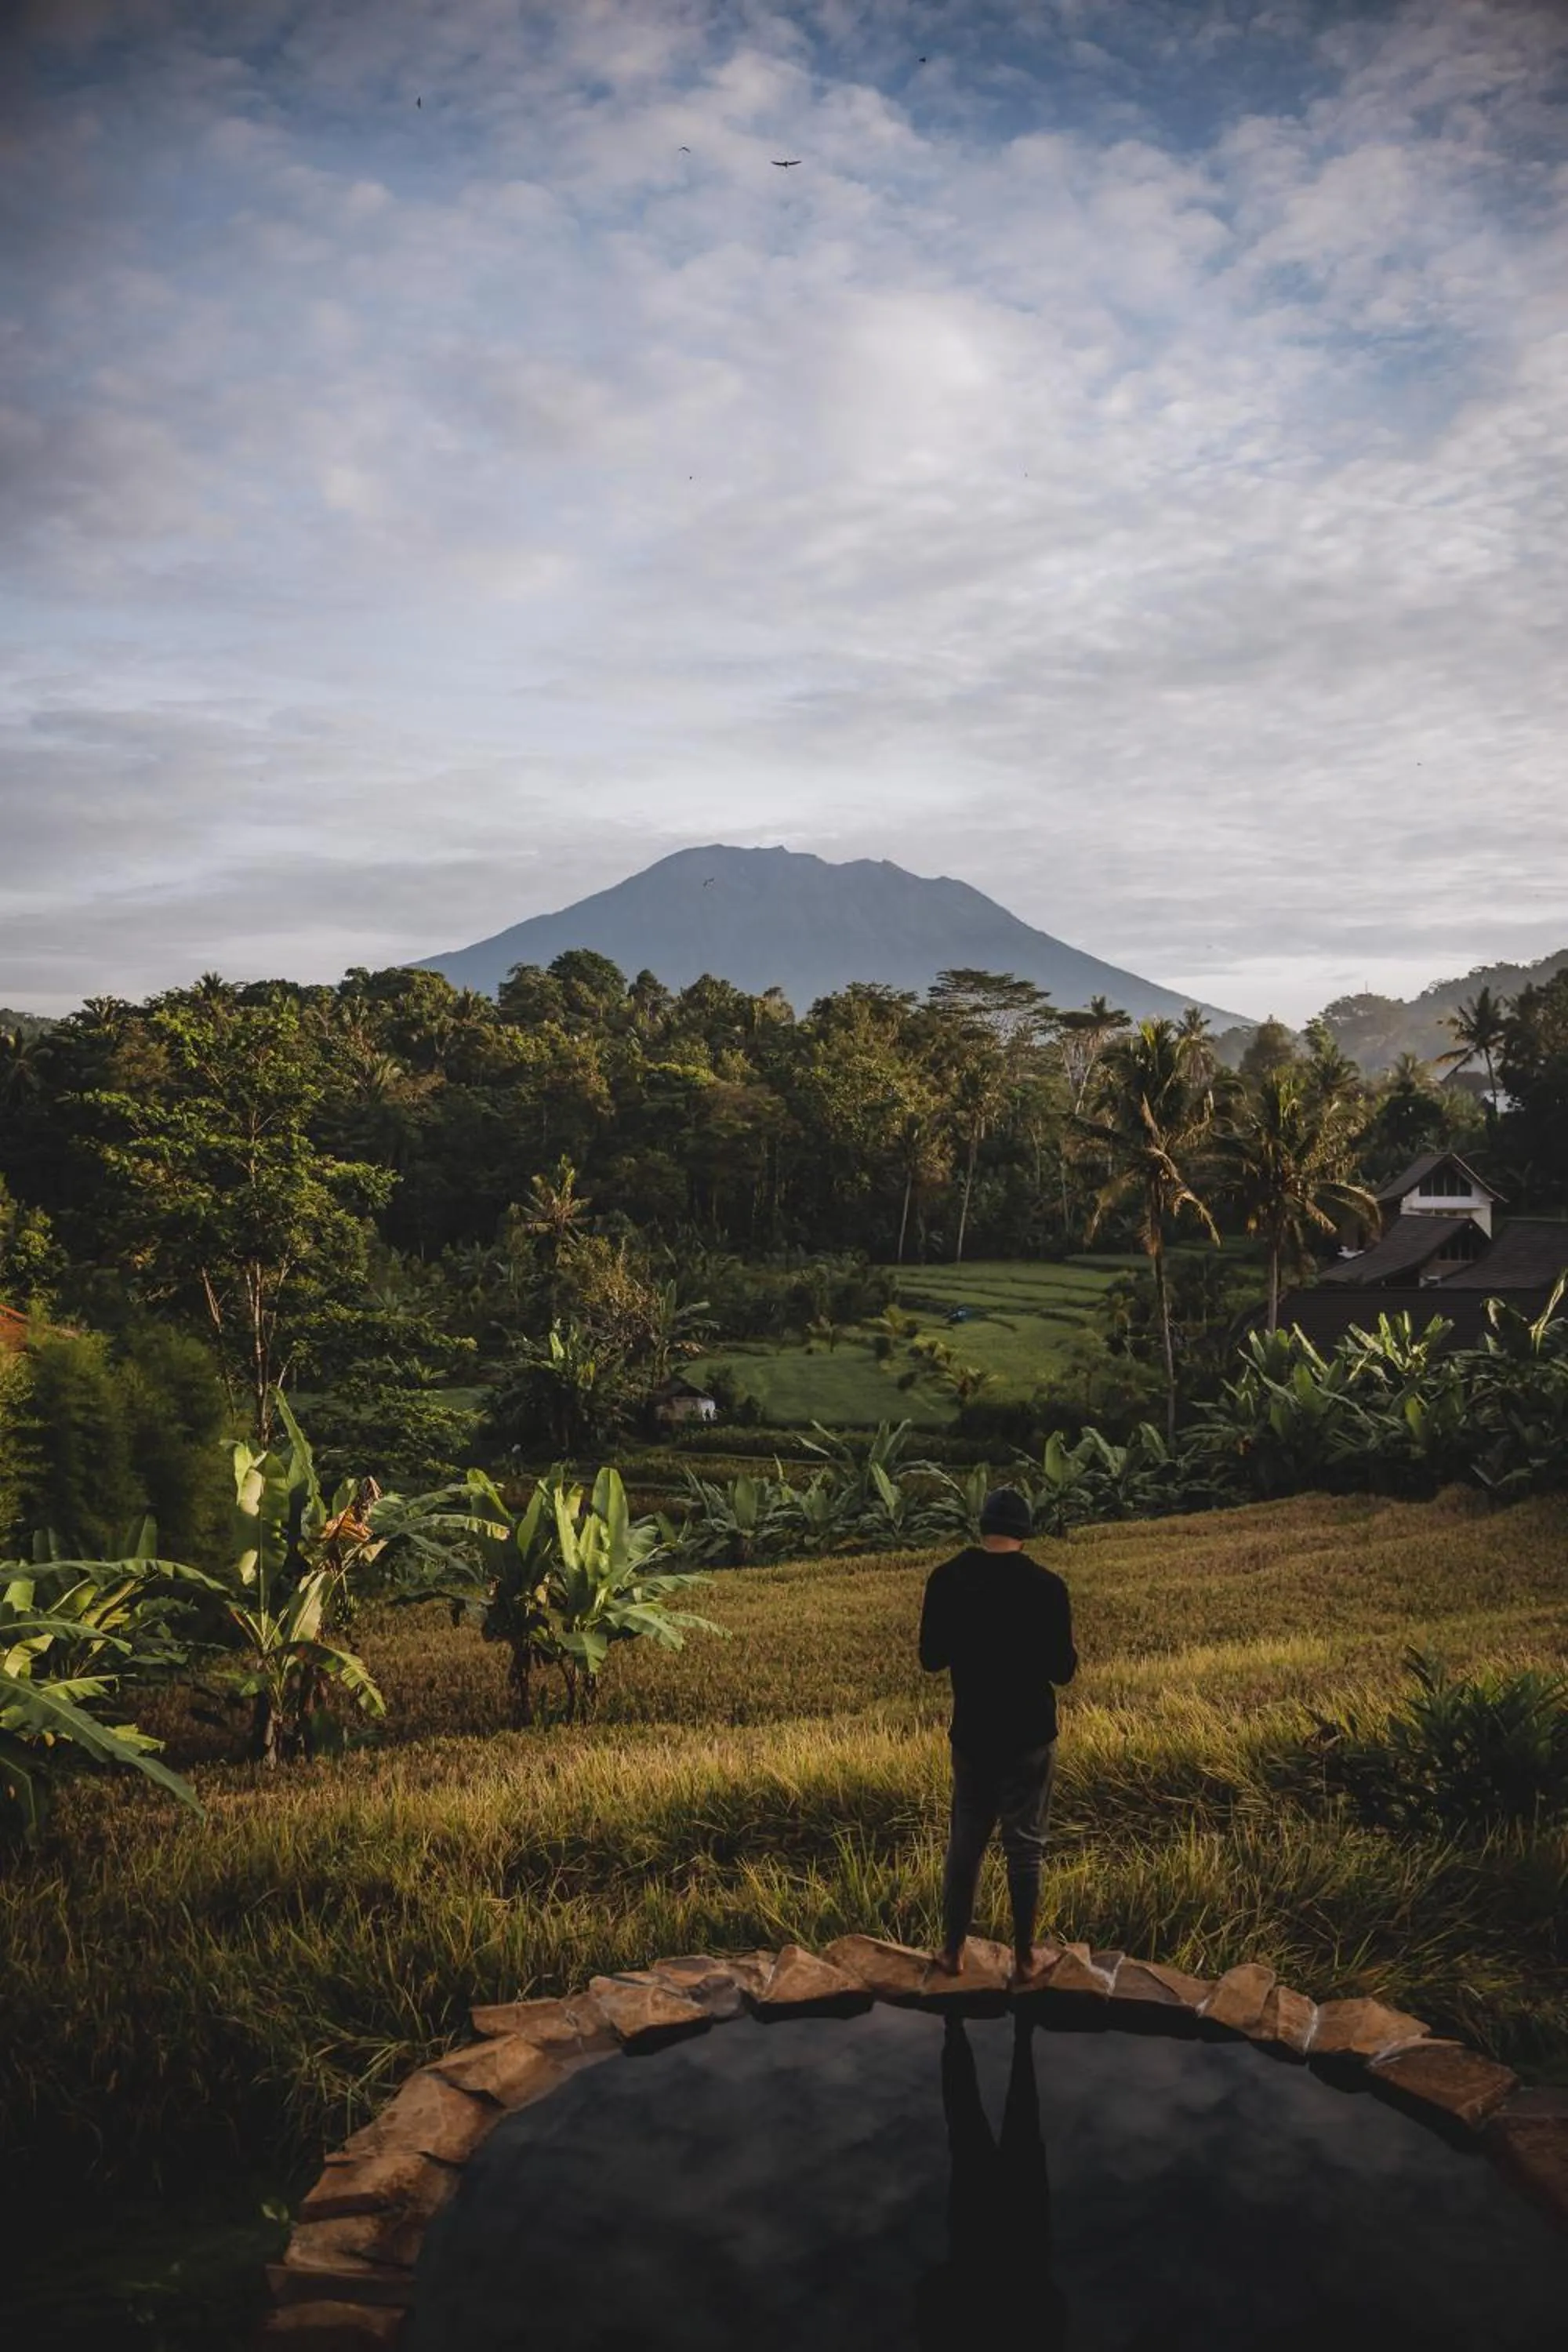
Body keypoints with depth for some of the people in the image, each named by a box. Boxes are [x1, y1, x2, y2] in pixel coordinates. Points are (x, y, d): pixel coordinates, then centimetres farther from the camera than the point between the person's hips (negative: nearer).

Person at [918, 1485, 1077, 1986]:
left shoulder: (946, 1580, -9)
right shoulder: (1046, 1586, -17)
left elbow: (931, 1659, -1)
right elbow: (1062, 1670, -11)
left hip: (972, 1733, 2)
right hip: (1029, 1736, -2)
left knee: (964, 1844, 16)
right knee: (1024, 1847, 11)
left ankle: (952, 1951, 24)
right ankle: (1025, 1956, 21)